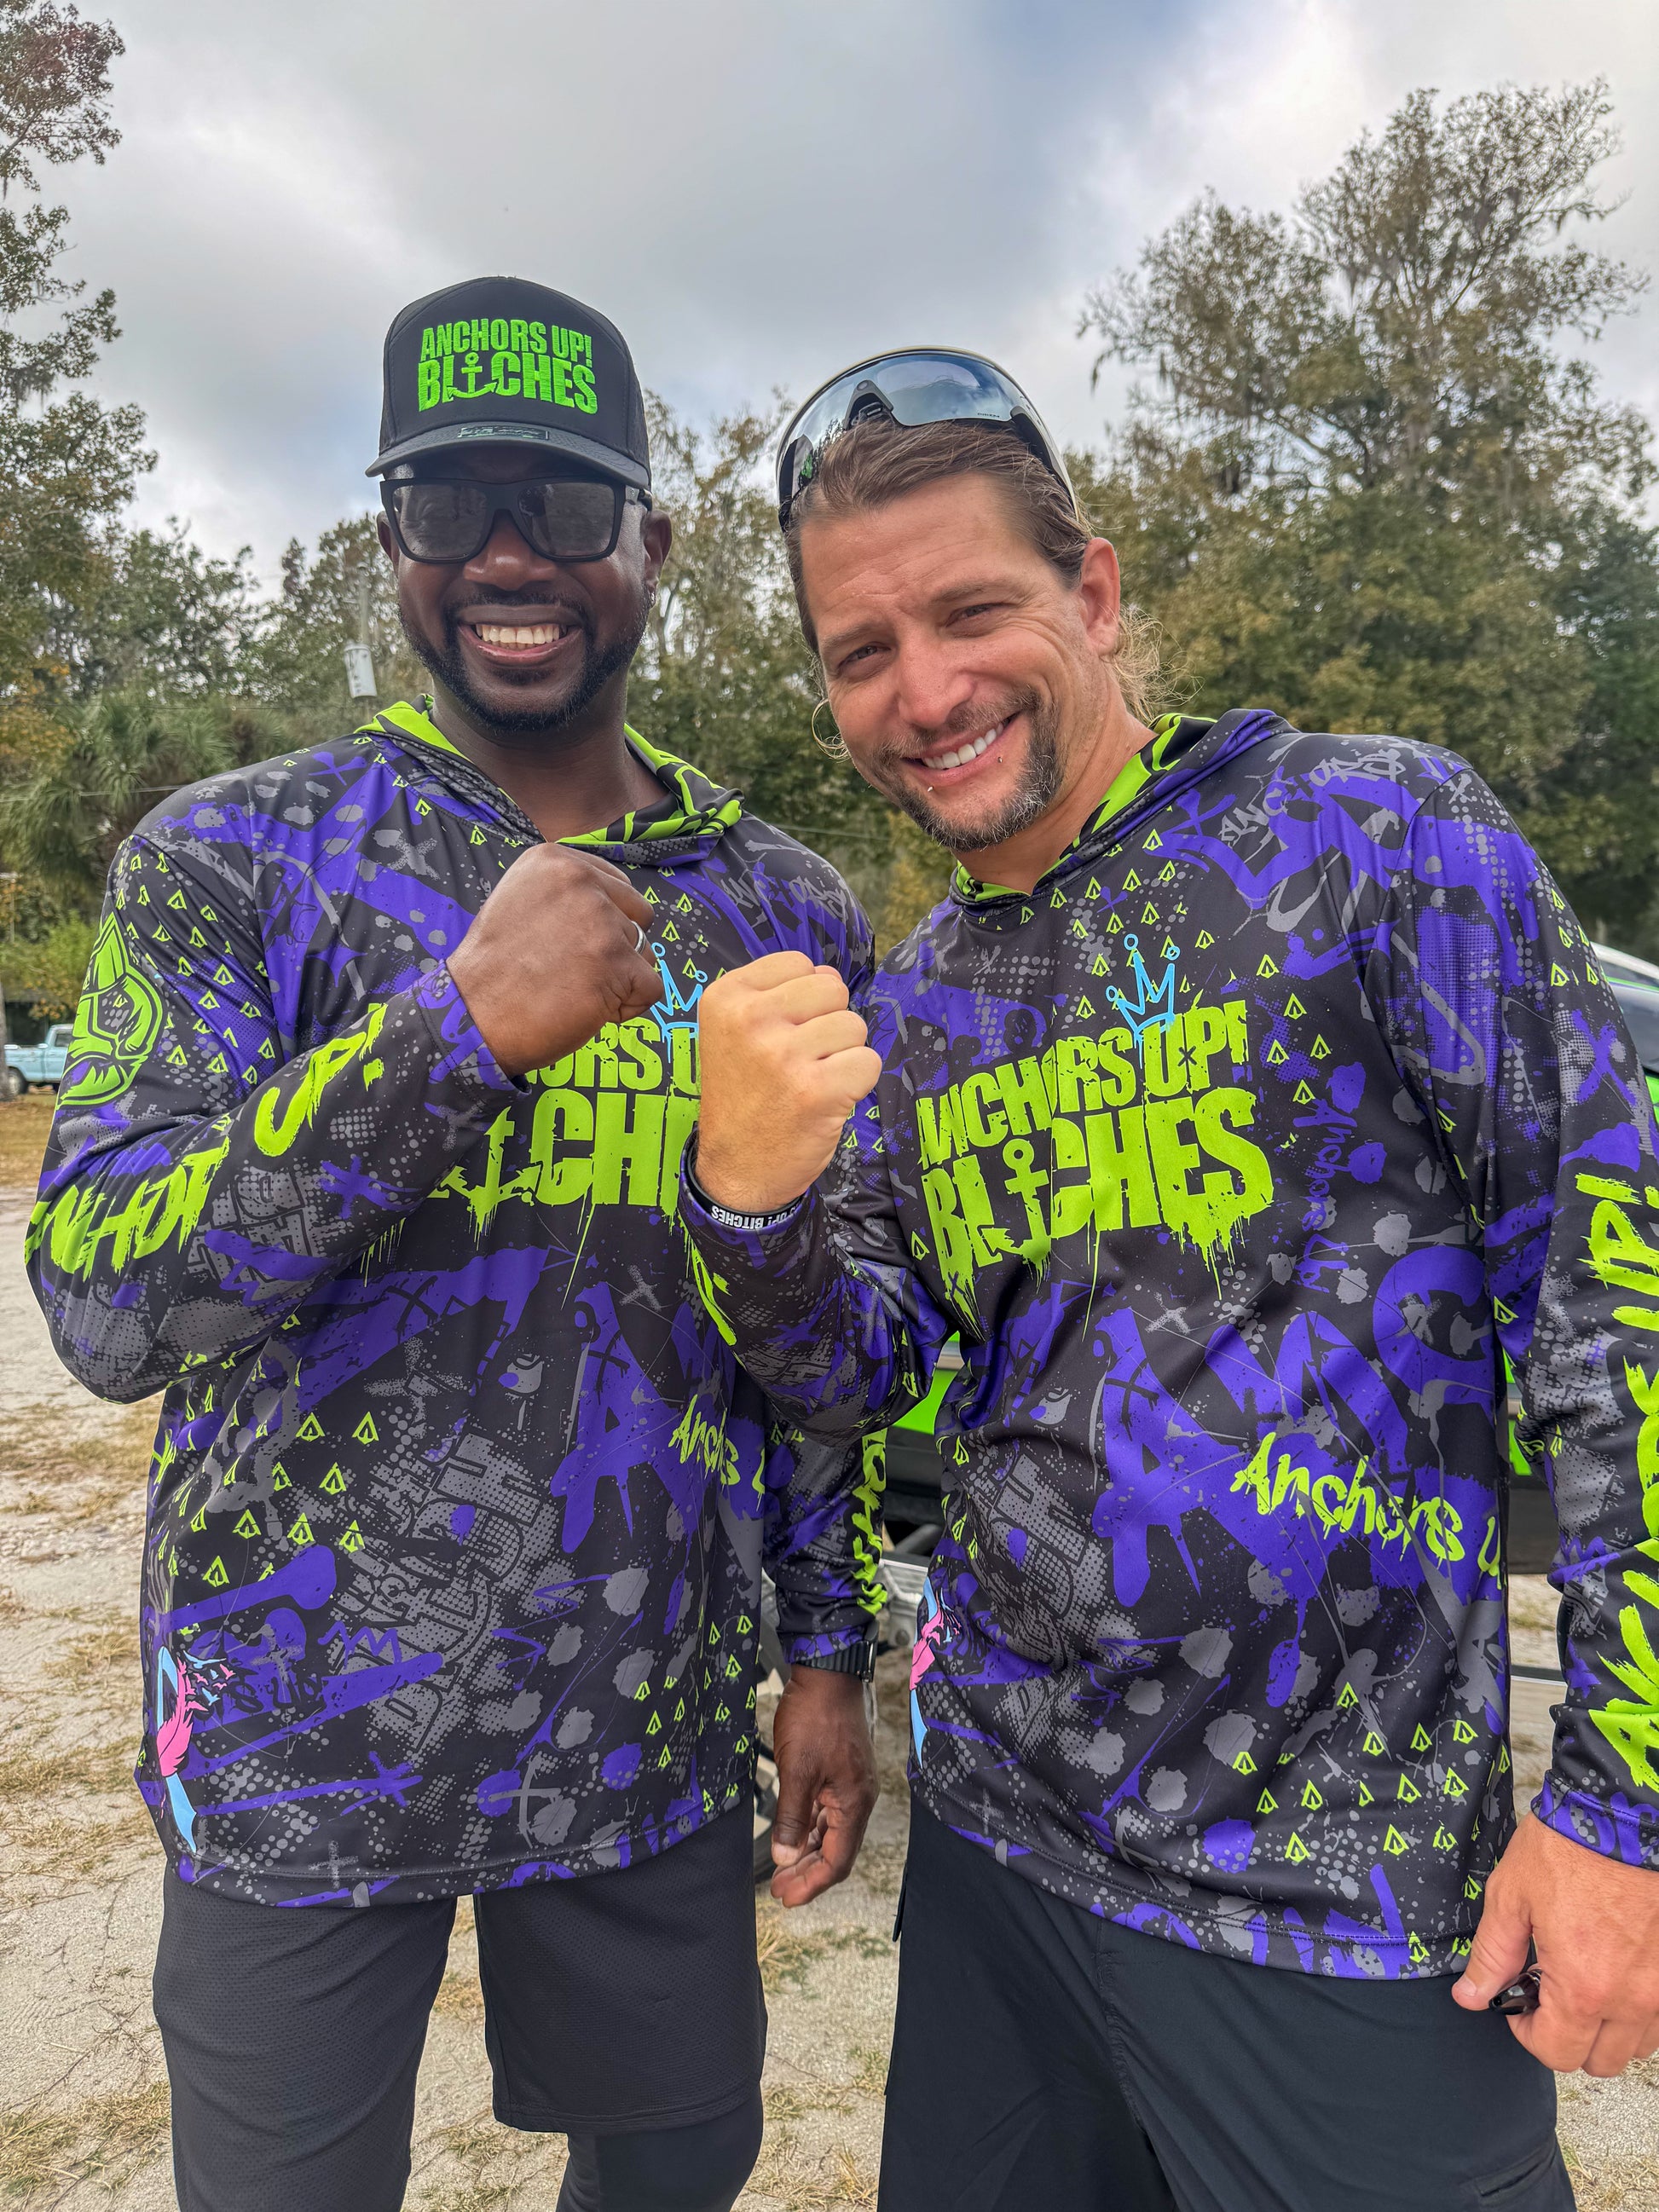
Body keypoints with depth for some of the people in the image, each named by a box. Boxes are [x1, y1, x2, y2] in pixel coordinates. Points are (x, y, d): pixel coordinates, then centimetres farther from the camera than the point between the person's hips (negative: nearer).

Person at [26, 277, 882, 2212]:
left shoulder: (787, 913, 1)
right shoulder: (228, 857, -8)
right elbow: (98, 1300, -18)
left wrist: (829, 1649, 7)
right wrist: (462, 1023, -29)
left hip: (661, 1741, 3)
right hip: (306, 1753, -2)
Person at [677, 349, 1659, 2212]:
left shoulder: (1371, 836, -11)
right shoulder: (909, 1002, 5)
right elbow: (853, 1380, 4)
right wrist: (747, 1200, -18)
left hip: (1347, 1876, -5)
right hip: (997, 1822, 6)